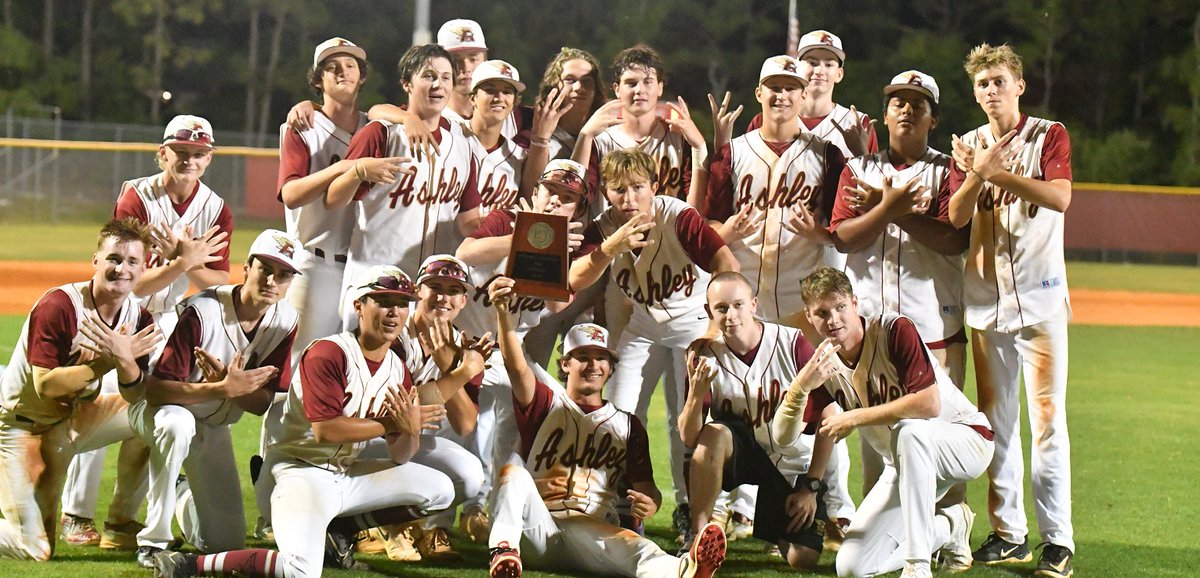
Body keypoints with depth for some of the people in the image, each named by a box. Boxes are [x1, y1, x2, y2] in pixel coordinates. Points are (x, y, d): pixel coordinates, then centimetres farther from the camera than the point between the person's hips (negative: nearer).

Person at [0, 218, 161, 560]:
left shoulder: (138, 318, -5)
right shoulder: (58, 307, -24)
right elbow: (45, 385, -28)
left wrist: (126, 361, -28)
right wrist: (107, 362, -34)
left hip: (73, 418, 7)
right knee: (34, 550, -16)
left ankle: (121, 525, 8)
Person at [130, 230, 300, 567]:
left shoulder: (285, 322, -13)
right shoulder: (203, 311, -29)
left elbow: (262, 403, -13)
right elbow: (155, 390, -32)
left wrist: (227, 381, -32)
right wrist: (222, 389, -44)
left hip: (214, 428, 5)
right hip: (157, 410, -5)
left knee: (228, 541, 3)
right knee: (178, 423, -43)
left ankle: (185, 494, 38)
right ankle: (154, 541, -30)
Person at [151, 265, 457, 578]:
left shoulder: (398, 370, 7)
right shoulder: (327, 353, -15)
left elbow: (399, 458, 5)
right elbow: (325, 430, -23)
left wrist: (410, 429, -18)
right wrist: (391, 424, -19)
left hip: (350, 473, 8)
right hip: (305, 472, -8)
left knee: (441, 490, 8)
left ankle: (338, 527, 12)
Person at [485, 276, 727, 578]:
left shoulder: (628, 425, 22)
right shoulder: (546, 404, 18)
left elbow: (644, 485, 12)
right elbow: (517, 367, -3)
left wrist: (650, 503, -16)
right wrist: (504, 313, -23)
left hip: (592, 533, -1)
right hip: (537, 531, 1)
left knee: (632, 545, -36)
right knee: (513, 472, -29)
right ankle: (503, 552, -53)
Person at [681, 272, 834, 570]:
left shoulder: (793, 344, -14)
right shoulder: (706, 355, -9)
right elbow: (689, 439, -14)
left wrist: (811, 487, -7)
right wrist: (696, 394, -34)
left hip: (794, 468, 0)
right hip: (742, 455, 0)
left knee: (803, 560, -15)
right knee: (714, 432, -33)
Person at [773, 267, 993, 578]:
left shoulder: (895, 330, -20)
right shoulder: (824, 363, -3)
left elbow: (929, 404, -30)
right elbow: (784, 436, -10)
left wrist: (854, 418, -26)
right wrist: (801, 385, -29)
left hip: (968, 440, -6)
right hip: (904, 465, 6)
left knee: (907, 431, -40)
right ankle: (950, 526, 16)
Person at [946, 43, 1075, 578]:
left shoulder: (1048, 136, 1)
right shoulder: (968, 146, 12)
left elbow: (1059, 197, -16)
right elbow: (956, 217, -1)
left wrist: (999, 173, -19)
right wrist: (976, 174, -18)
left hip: (1039, 296, -4)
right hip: (986, 296, 4)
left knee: (1046, 416, -9)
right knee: (996, 418, 6)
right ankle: (1008, 534, 13)